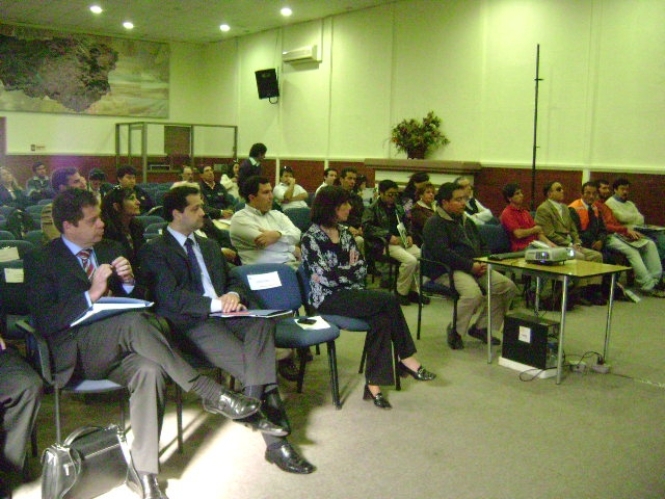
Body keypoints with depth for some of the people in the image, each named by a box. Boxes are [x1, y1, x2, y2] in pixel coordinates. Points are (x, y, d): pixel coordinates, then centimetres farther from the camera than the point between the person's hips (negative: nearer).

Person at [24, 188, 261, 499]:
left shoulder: (111, 250, 17)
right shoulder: (40, 260, 3)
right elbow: (43, 321, -9)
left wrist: (128, 281, -4)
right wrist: (91, 295, -19)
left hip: (118, 347, 4)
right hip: (75, 352, -4)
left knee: (149, 370, -32)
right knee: (133, 322, -35)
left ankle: (145, 472, -28)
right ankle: (209, 393, -31)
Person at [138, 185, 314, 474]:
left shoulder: (209, 246, 26)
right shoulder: (154, 251, 3)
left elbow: (233, 281, 25)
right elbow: (170, 297, -10)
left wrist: (233, 295, 0)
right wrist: (215, 304, -18)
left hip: (223, 315, 6)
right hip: (190, 324, -6)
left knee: (262, 324, -30)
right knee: (250, 361, -28)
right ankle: (275, 440, -23)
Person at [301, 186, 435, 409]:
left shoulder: (344, 231, 11)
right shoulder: (311, 238, -10)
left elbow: (361, 267, 7)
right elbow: (326, 278, -18)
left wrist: (339, 273, -11)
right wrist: (350, 271, -3)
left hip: (350, 293, 6)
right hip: (328, 298, -6)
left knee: (381, 319, -25)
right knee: (389, 301, -22)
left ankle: (374, 384, -21)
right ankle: (406, 359, -5)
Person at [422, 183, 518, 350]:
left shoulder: (466, 221, 21)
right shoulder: (435, 223, -7)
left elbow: (483, 245, 25)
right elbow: (442, 253, -20)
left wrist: (484, 262, 2)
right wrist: (470, 266, -22)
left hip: (474, 267, 9)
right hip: (448, 270, -8)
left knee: (508, 286, -7)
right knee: (473, 293, -35)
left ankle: (481, 326, 4)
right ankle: (455, 330, -8)